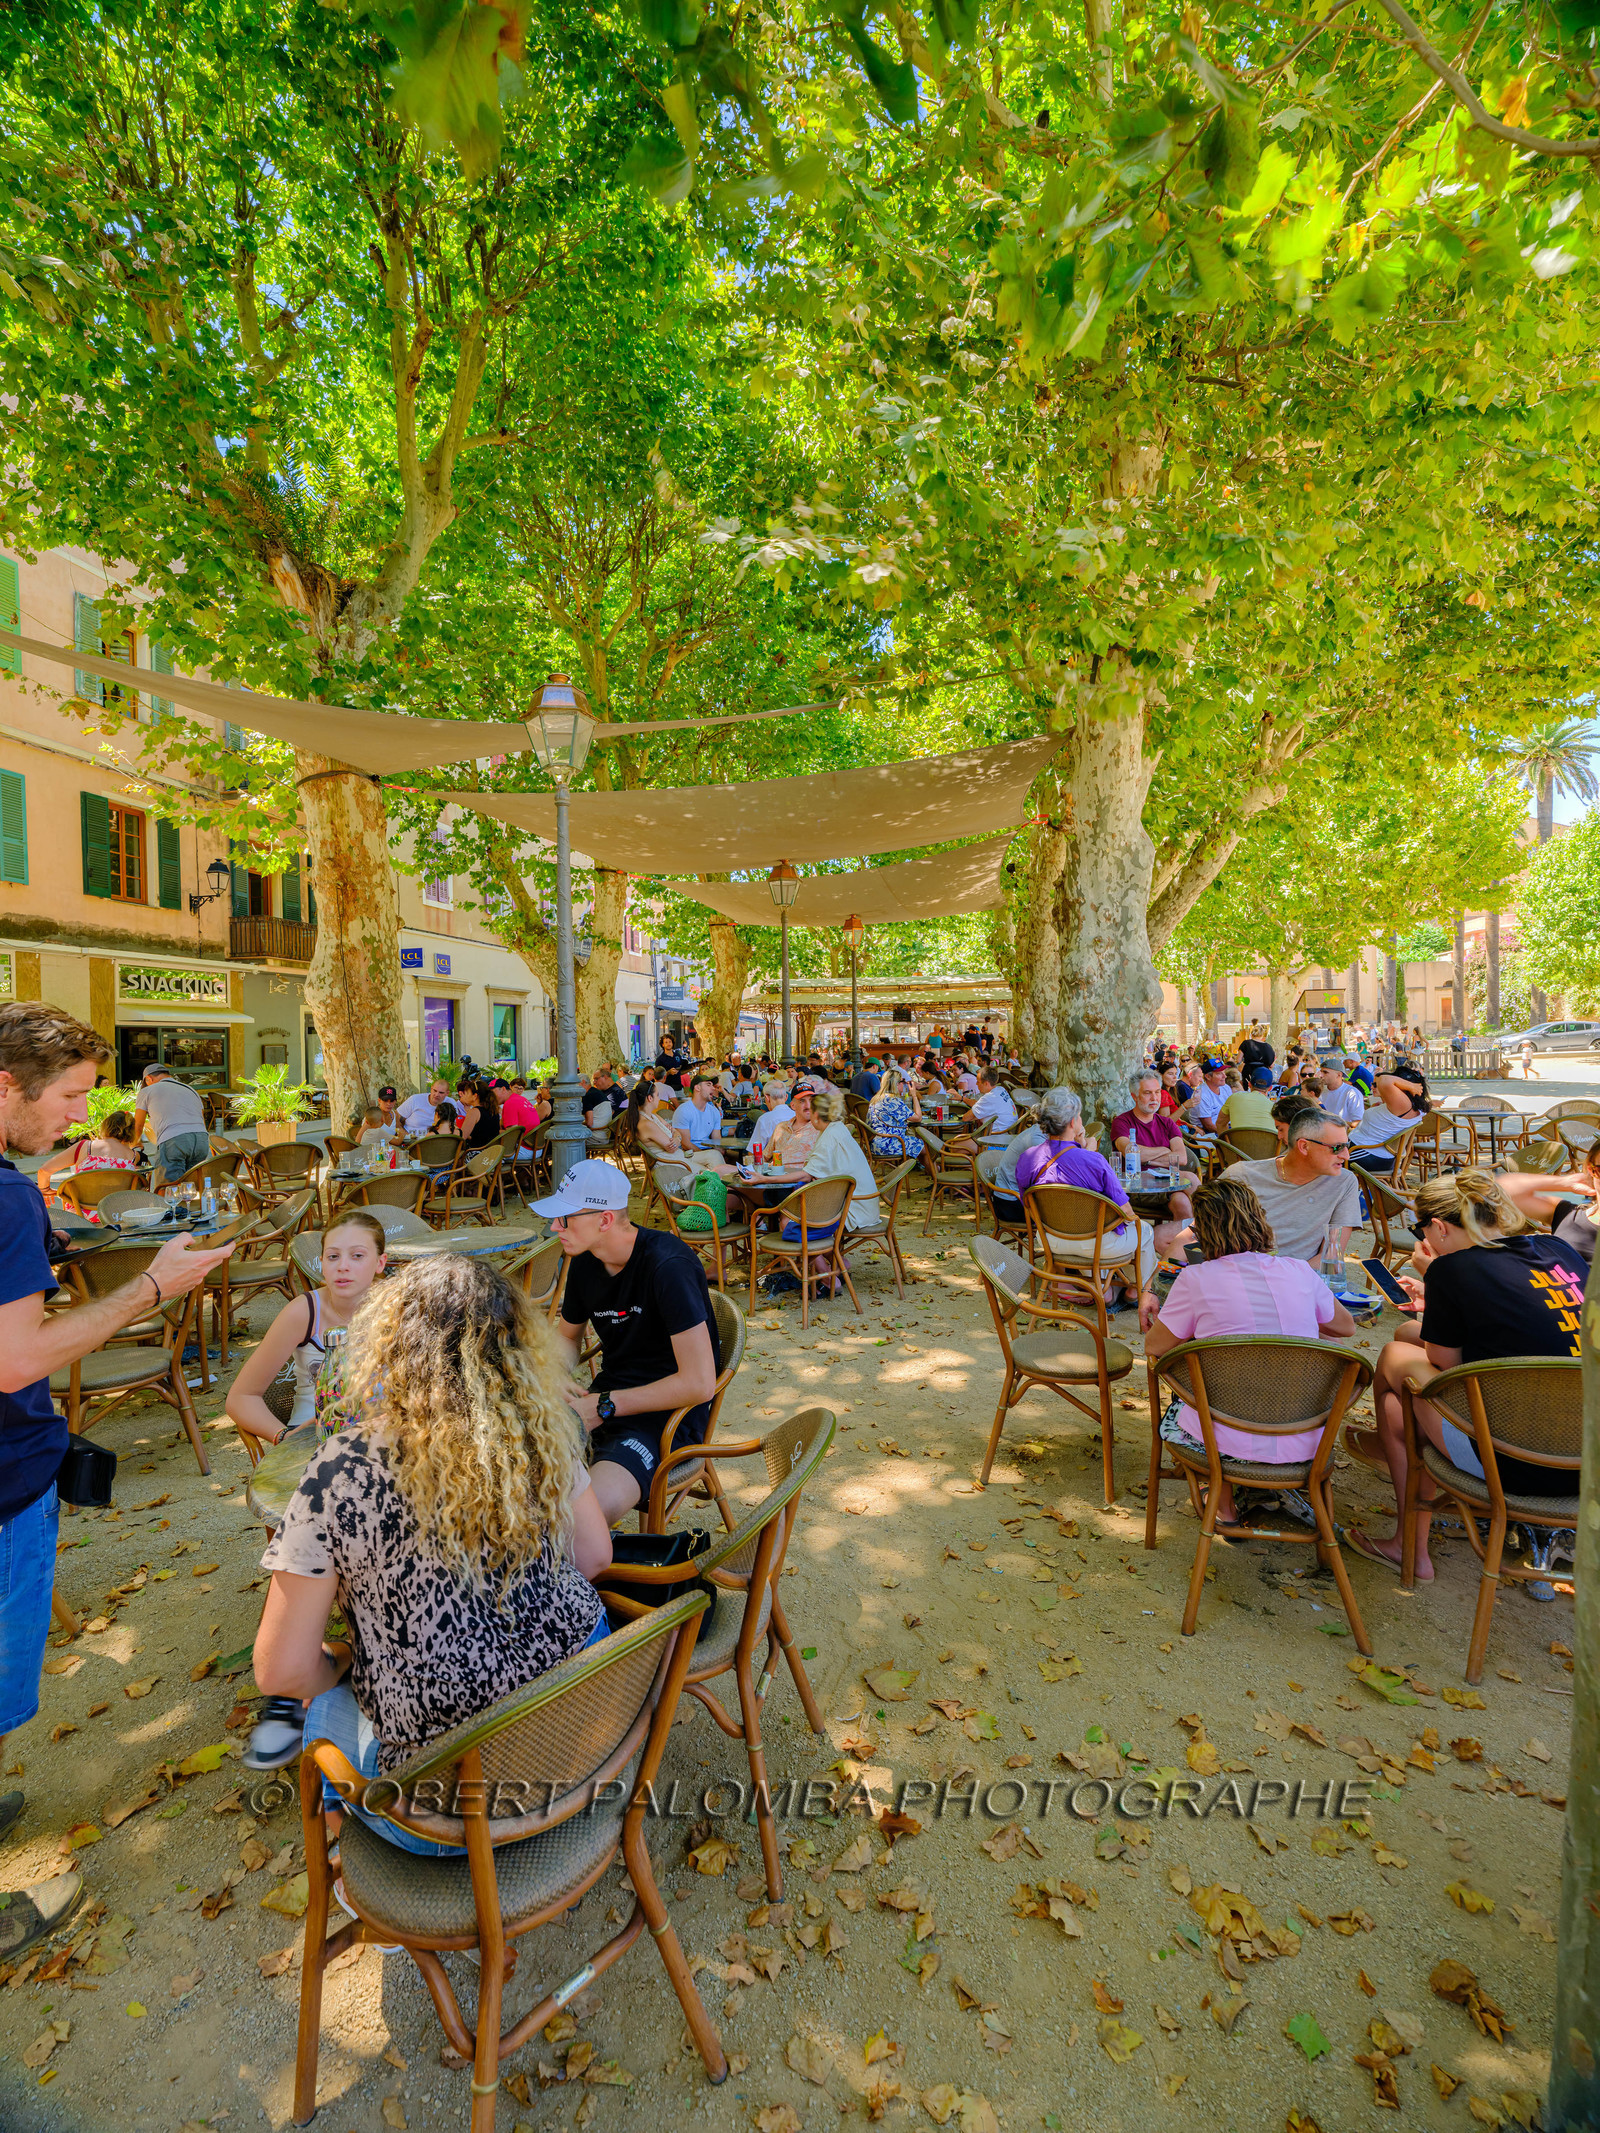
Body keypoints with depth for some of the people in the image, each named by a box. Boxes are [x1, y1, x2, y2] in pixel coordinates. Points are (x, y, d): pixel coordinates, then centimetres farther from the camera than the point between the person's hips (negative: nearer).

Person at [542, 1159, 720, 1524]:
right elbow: (568, 1337, 22)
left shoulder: (667, 1265, -23)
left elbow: (699, 1384, -26)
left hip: (667, 1415, -7)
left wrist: (604, 1406, -19)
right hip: (604, 1401, 8)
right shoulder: (584, 1261, 2)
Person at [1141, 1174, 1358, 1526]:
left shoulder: (1196, 1279, -14)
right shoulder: (1300, 1271, -2)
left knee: (1172, 1419, 28)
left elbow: (1153, 1347, -2)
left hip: (1233, 1442, -3)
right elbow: (1345, 1327, 18)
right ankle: (1282, 1486, 22)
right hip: (1303, 1445, 4)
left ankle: (1225, 1505, 18)